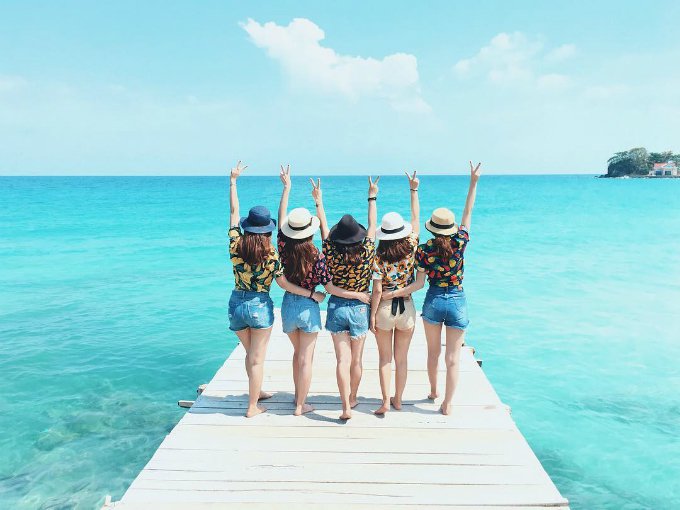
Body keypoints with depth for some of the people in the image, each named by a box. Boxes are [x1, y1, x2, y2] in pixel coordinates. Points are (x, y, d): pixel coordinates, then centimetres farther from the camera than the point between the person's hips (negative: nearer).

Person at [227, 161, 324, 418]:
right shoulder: (270, 256, -16)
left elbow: (234, 211, 2)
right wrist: (313, 294, -2)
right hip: (260, 306, -4)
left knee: (250, 353, 23)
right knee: (257, 359, 7)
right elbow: (284, 284, -11)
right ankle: (252, 407, 16)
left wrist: (233, 180, 11)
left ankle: (256, 392, 41)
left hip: (236, 303, 4)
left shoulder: (236, 245, -8)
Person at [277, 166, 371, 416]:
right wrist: (358, 294, -7)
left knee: (297, 353, 23)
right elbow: (330, 288, -16)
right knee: (306, 359, 6)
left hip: (288, 305, 4)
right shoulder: (316, 256, -19)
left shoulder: (284, 248, -10)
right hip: (308, 308, -4)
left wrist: (286, 187, 10)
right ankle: (300, 405, 15)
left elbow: (281, 218, 2)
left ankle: (298, 395, 34)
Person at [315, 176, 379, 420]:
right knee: (357, 359, 15)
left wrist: (319, 201, 13)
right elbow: (372, 225, 0)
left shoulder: (332, 255, -12)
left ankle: (346, 406, -5)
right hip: (360, 309, 0)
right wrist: (372, 197, 11)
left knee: (343, 359, 2)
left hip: (337, 307, 0)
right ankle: (352, 399, 30)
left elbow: (324, 227, 1)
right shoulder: (367, 253, -13)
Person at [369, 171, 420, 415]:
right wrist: (414, 190, 10)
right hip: (406, 308, 2)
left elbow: (377, 291, -13)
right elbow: (416, 219, 3)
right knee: (402, 358, 13)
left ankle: (386, 401, 6)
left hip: (384, 309, -2)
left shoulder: (379, 258, -13)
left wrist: (372, 315, -4)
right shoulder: (411, 249, -8)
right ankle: (398, 400, 23)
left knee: (384, 358, 10)